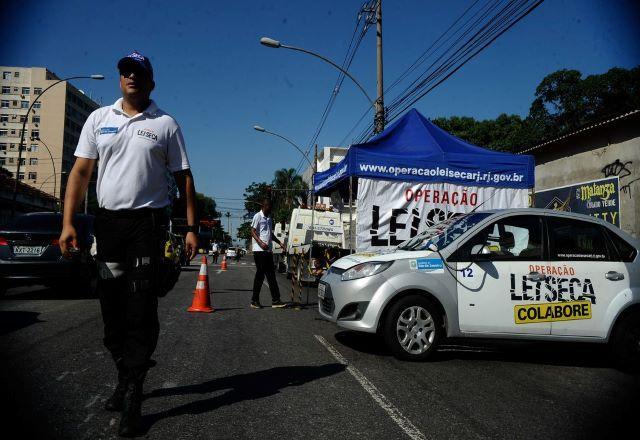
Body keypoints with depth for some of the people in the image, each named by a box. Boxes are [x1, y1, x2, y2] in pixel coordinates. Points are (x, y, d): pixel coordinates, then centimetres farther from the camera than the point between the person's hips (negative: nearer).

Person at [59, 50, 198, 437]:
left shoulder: (166, 124, 5)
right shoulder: (99, 119, 12)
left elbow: (184, 178, 4)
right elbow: (80, 172, 9)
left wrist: (191, 227, -4)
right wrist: (68, 222, -1)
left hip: (148, 221, -3)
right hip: (108, 221, 4)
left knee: (142, 309, -6)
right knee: (112, 307, 9)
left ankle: (132, 397, 0)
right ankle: (127, 376, 28)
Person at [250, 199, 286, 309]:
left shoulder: (269, 218, 19)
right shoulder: (257, 216, -5)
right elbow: (253, 231, -11)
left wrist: (279, 242, 16)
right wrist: (261, 243, -25)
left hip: (268, 250, 8)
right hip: (259, 250, -8)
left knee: (271, 275, 6)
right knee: (260, 274, -4)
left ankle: (275, 300, 7)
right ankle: (254, 301, 5)